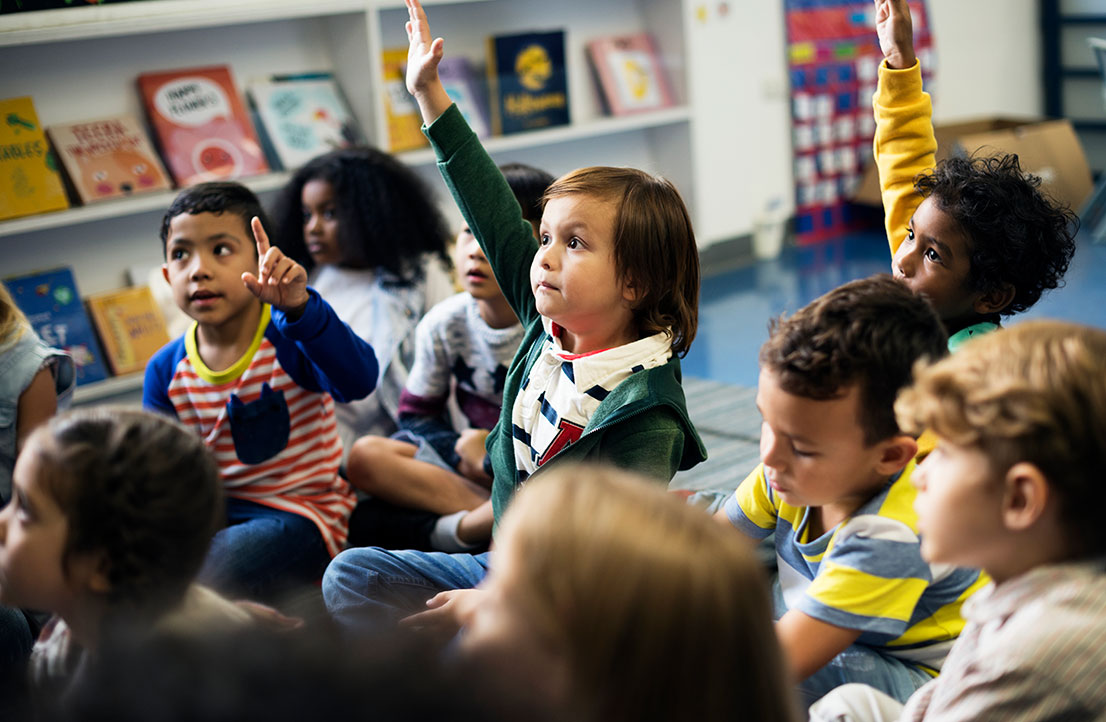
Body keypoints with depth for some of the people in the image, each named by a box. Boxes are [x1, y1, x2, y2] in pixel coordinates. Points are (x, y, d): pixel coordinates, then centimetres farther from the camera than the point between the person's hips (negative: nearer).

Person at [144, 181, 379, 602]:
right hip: (213, 513, 5)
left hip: (299, 512, -5)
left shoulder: (289, 339, -13)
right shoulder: (167, 370, 2)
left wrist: (298, 307, -47)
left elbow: (359, 381, -34)